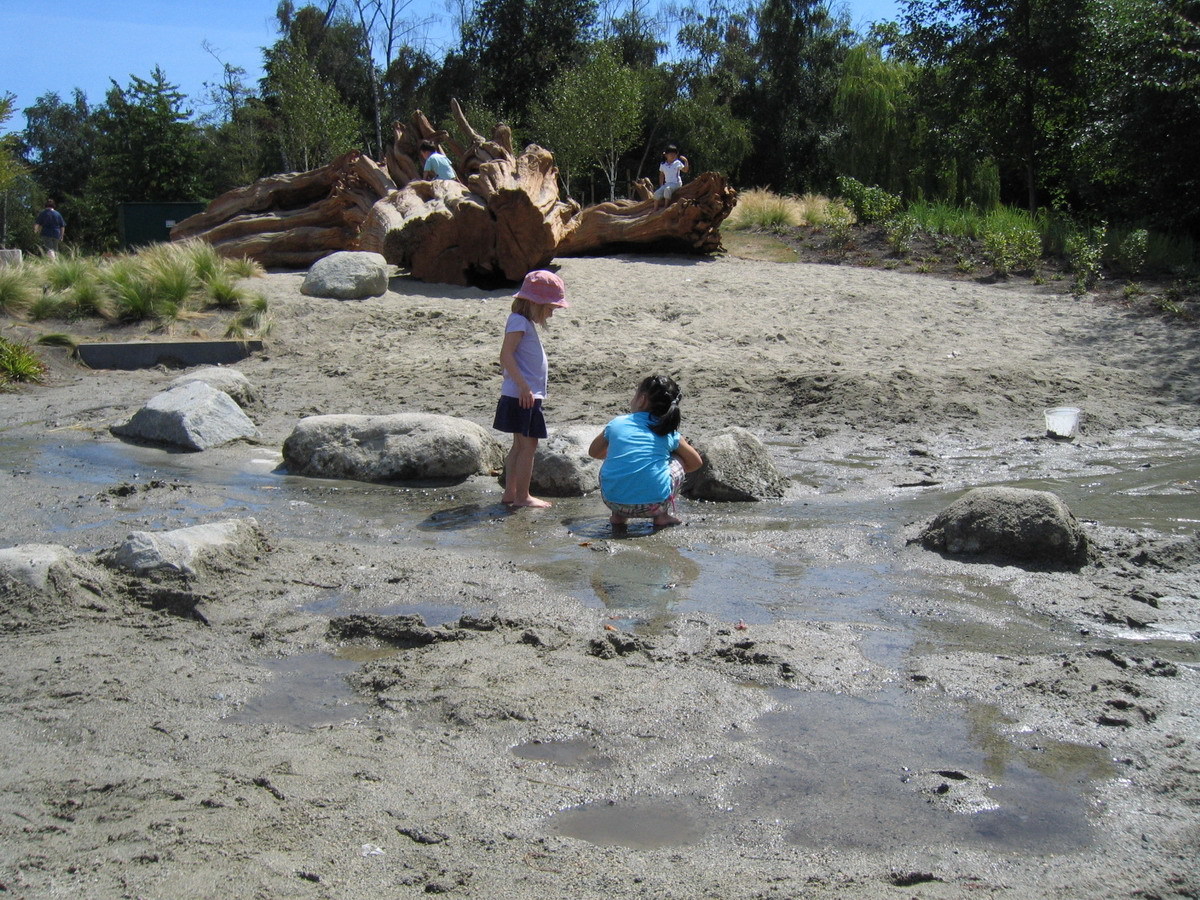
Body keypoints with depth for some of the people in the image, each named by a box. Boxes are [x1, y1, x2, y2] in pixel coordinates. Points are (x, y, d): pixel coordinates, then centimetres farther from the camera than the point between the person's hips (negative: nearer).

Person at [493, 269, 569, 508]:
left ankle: (510, 493, 20)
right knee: (528, 445, -6)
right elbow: (506, 355, -22)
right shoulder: (519, 321, -13)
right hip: (523, 397, -11)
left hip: (527, 395, 11)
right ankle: (522, 496, -1)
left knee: (520, 444, 14)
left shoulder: (527, 322, 17)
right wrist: (523, 386, -26)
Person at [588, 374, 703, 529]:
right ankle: (661, 516, 16)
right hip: (653, 504, -2)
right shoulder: (670, 433, 7)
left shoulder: (616, 423, 8)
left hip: (613, 501, 2)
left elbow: (594, 452, 27)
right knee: (677, 460, 23)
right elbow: (696, 463, 22)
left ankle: (618, 516, 24)